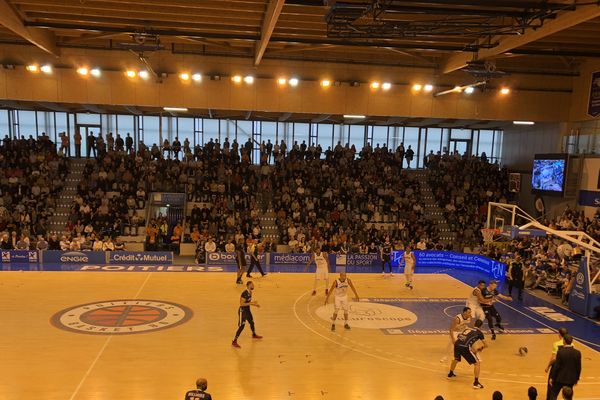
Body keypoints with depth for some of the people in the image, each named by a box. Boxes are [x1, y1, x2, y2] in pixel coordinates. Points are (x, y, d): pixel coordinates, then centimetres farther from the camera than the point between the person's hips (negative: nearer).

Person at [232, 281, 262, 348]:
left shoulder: (250, 292, 3)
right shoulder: (244, 293, -26)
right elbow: (241, 304, -28)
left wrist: (254, 304, 7)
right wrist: (251, 303, -28)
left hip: (247, 310, 9)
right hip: (242, 311, -9)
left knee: (252, 322, 24)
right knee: (241, 326, -10)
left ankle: (254, 335, 50)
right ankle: (234, 342, -3)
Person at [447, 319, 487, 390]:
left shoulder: (468, 329, 29)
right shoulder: (479, 332, 14)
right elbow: (486, 345, 19)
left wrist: (473, 349, 47)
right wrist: (480, 349, 39)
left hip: (457, 344, 6)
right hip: (464, 347, -6)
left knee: (456, 359, 35)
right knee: (477, 363, 10)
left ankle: (450, 374, 50)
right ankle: (476, 382, 4)